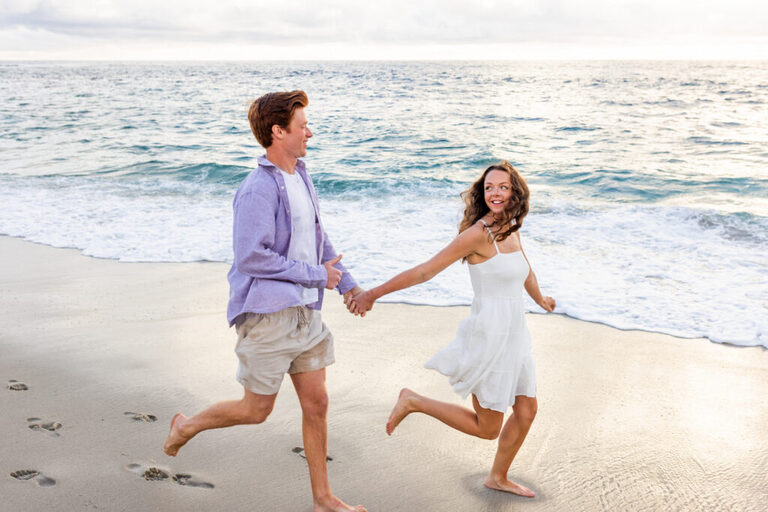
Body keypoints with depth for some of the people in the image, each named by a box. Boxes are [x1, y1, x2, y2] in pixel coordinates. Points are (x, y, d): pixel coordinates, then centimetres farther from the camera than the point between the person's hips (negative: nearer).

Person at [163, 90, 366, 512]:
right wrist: (315, 274, -17)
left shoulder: (300, 177, 10)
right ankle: (186, 426, 33)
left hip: (304, 312, 8)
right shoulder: (258, 189, -18)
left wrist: (346, 281, 16)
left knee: (316, 405, 11)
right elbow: (251, 258, -22)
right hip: (267, 315, -8)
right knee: (256, 410, 6)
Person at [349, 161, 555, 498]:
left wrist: (541, 301, 46)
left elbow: (526, 273, 28)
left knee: (526, 411, 15)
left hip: (514, 336, 8)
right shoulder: (478, 233, -19)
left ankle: (498, 478, 35)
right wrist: (373, 294, -13)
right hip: (490, 337, -8)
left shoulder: (511, 230, 6)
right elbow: (425, 271, -16)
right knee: (486, 428, 2)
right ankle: (413, 402, 15)